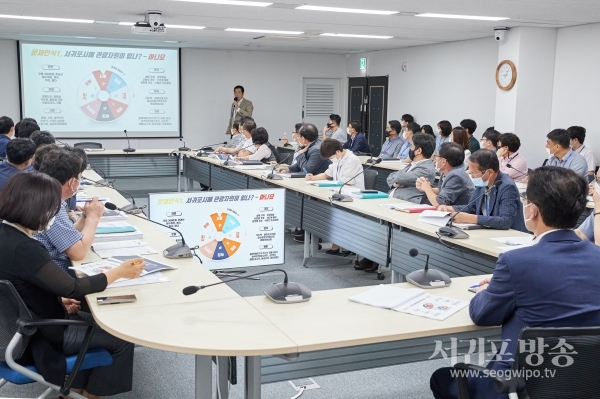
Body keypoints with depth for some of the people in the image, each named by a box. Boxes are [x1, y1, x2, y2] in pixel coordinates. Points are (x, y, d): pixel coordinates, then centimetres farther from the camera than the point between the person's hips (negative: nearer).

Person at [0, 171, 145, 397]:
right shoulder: (23, 248, -31)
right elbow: (73, 288, -25)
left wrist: (58, 299, 5)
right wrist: (119, 272, -14)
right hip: (39, 337, -9)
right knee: (123, 338, 3)